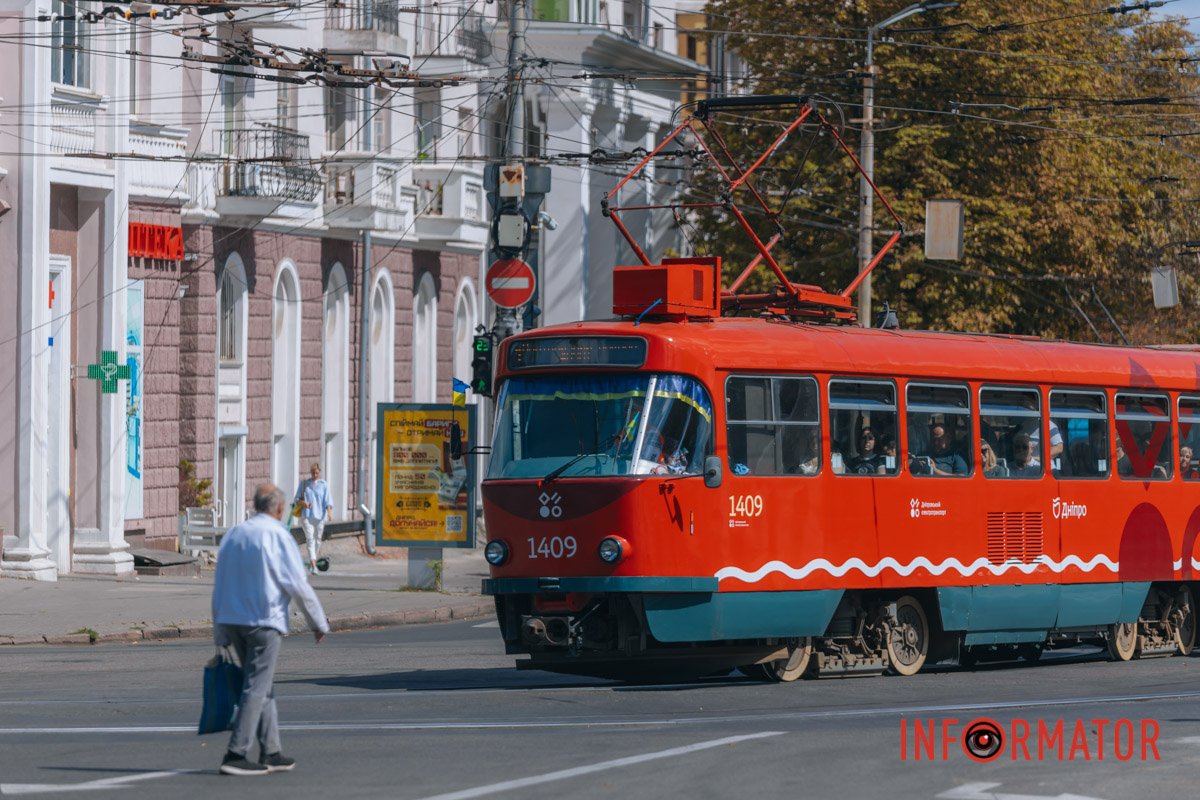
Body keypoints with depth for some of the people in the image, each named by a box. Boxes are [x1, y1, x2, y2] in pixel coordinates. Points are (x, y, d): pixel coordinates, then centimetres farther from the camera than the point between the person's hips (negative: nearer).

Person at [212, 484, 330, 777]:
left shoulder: (232, 535, 12)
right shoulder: (278, 536, -8)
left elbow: (218, 589, 14)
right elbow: (299, 586, -8)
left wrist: (220, 636, 18)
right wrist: (318, 622, 4)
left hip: (230, 621, 7)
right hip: (264, 621, -7)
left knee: (264, 687, 16)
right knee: (256, 689, -5)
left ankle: (270, 753, 18)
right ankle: (236, 755, -12)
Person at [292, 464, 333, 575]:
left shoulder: (324, 485, 4)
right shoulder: (304, 483, 7)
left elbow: (328, 500, -6)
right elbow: (296, 499, 9)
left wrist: (329, 512, -23)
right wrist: (302, 503, -14)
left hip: (319, 516, 1)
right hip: (307, 516, -1)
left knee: (317, 539, 8)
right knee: (310, 539, -13)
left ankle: (311, 563, 26)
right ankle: (313, 566, -22)